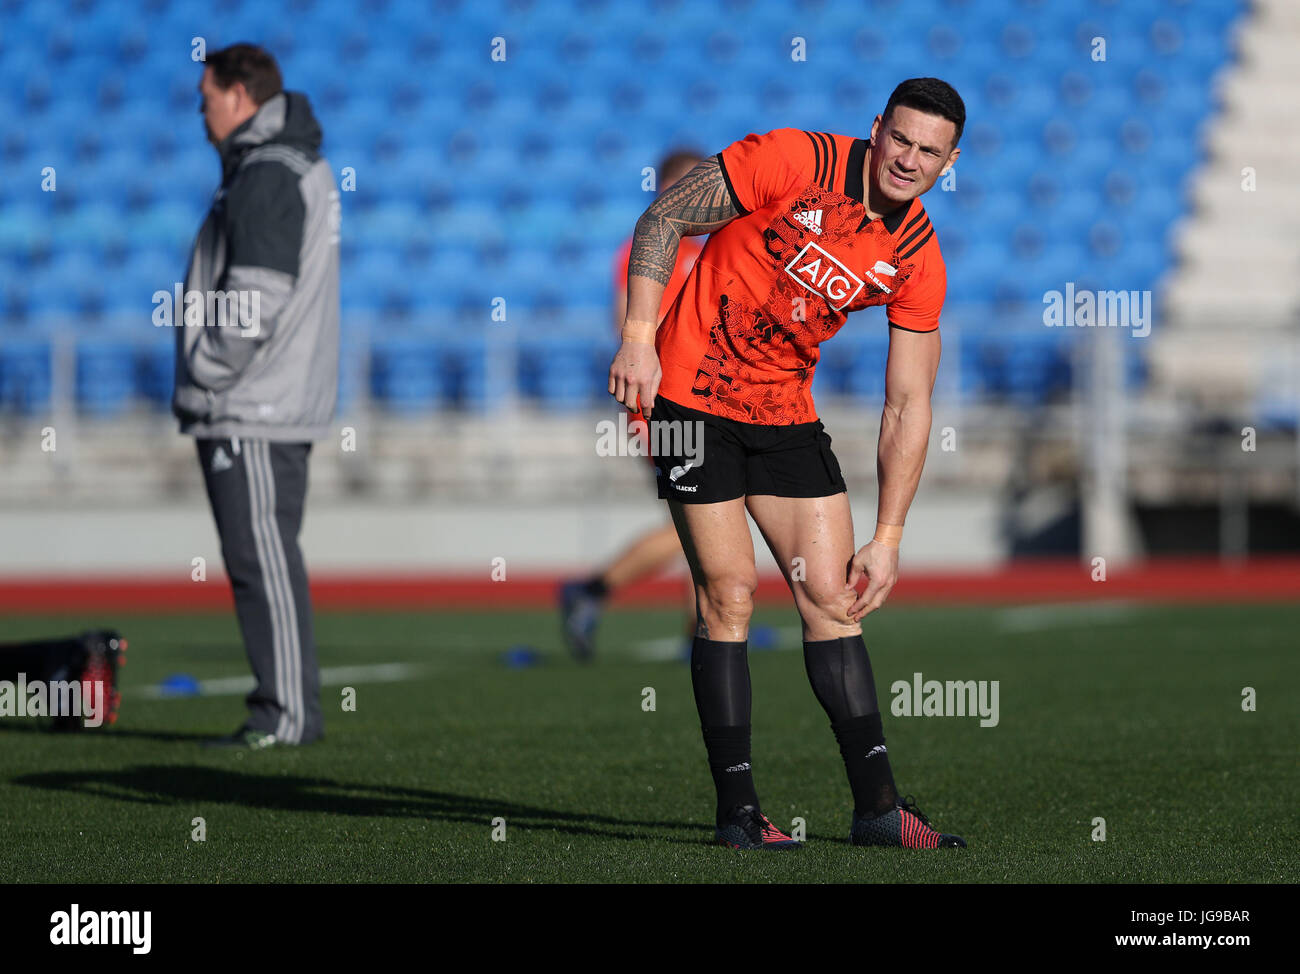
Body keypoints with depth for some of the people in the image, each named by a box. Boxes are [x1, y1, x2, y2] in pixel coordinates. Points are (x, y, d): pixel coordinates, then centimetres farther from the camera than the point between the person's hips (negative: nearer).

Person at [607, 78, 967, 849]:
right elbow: (665, 220, -12)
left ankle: (878, 807, 4)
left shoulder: (919, 259, -4)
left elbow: (908, 405, -1)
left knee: (835, 596, 0)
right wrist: (639, 337, -22)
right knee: (730, 593, -8)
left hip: (787, 414, 5)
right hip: (693, 394, -5)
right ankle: (738, 809, -1)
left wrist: (888, 538, -4)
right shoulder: (795, 162, -16)